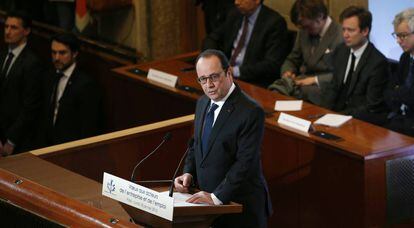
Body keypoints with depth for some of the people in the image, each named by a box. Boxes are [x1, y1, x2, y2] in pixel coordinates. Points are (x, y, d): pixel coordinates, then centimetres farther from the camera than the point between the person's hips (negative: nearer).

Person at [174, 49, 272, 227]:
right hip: (209, 200, 7)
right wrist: (188, 173, 1)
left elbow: (246, 163, -21)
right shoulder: (203, 103, 8)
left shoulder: (250, 112, -18)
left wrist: (217, 197, -25)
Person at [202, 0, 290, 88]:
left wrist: (237, 71, -24)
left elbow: (272, 64, -18)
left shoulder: (274, 22, -11)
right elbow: (211, 39, 18)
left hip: (254, 83, -6)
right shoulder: (235, 15, 9)